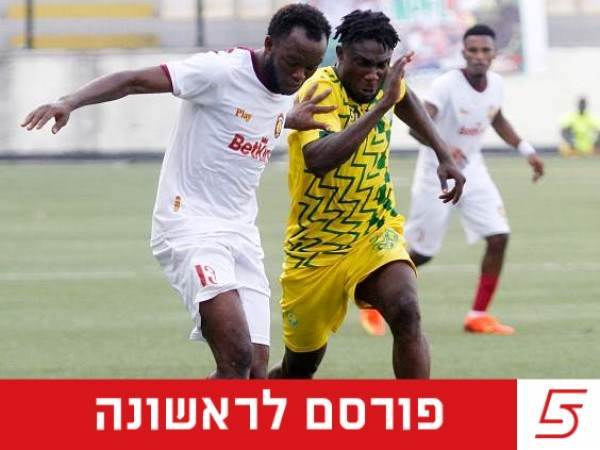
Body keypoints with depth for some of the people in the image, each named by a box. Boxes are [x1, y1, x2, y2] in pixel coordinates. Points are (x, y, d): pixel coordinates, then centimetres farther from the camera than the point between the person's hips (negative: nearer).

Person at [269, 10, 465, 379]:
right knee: (299, 370, 10)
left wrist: (444, 155, 15)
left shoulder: (383, 82, -4)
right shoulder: (319, 93, -23)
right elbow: (318, 161, -44)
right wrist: (380, 107, -44)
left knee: (406, 313, -29)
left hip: (375, 236, 3)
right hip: (316, 248, -3)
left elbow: (405, 98, 24)